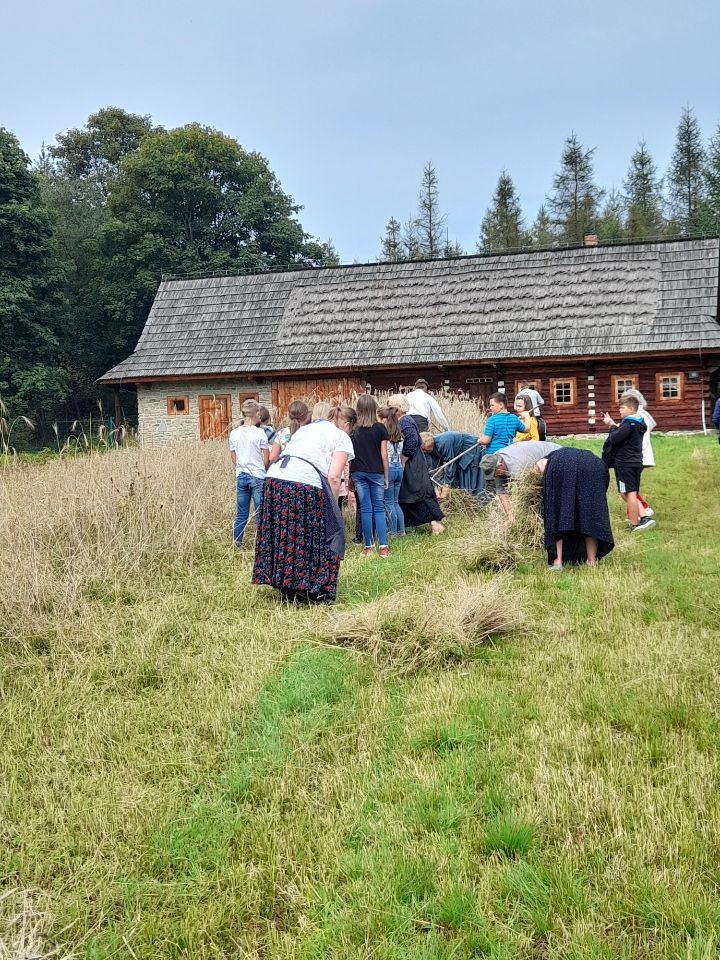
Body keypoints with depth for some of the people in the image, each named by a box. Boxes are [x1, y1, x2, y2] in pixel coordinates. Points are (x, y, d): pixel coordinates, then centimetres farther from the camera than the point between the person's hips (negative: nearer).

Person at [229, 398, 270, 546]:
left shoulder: (234, 433, 3)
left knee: (241, 513, 11)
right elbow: (267, 459, -5)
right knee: (260, 513, 2)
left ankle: (236, 543, 14)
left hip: (241, 476, 4)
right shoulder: (259, 433, -9)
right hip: (258, 476, -4)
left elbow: (233, 458, 10)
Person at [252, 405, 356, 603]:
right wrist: (333, 507, 9)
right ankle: (316, 592, 11)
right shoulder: (342, 437, 12)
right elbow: (333, 477, -1)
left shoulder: (305, 428, 30)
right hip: (305, 484, -7)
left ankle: (288, 590, 24)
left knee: (284, 534, 16)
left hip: (274, 477, 7)